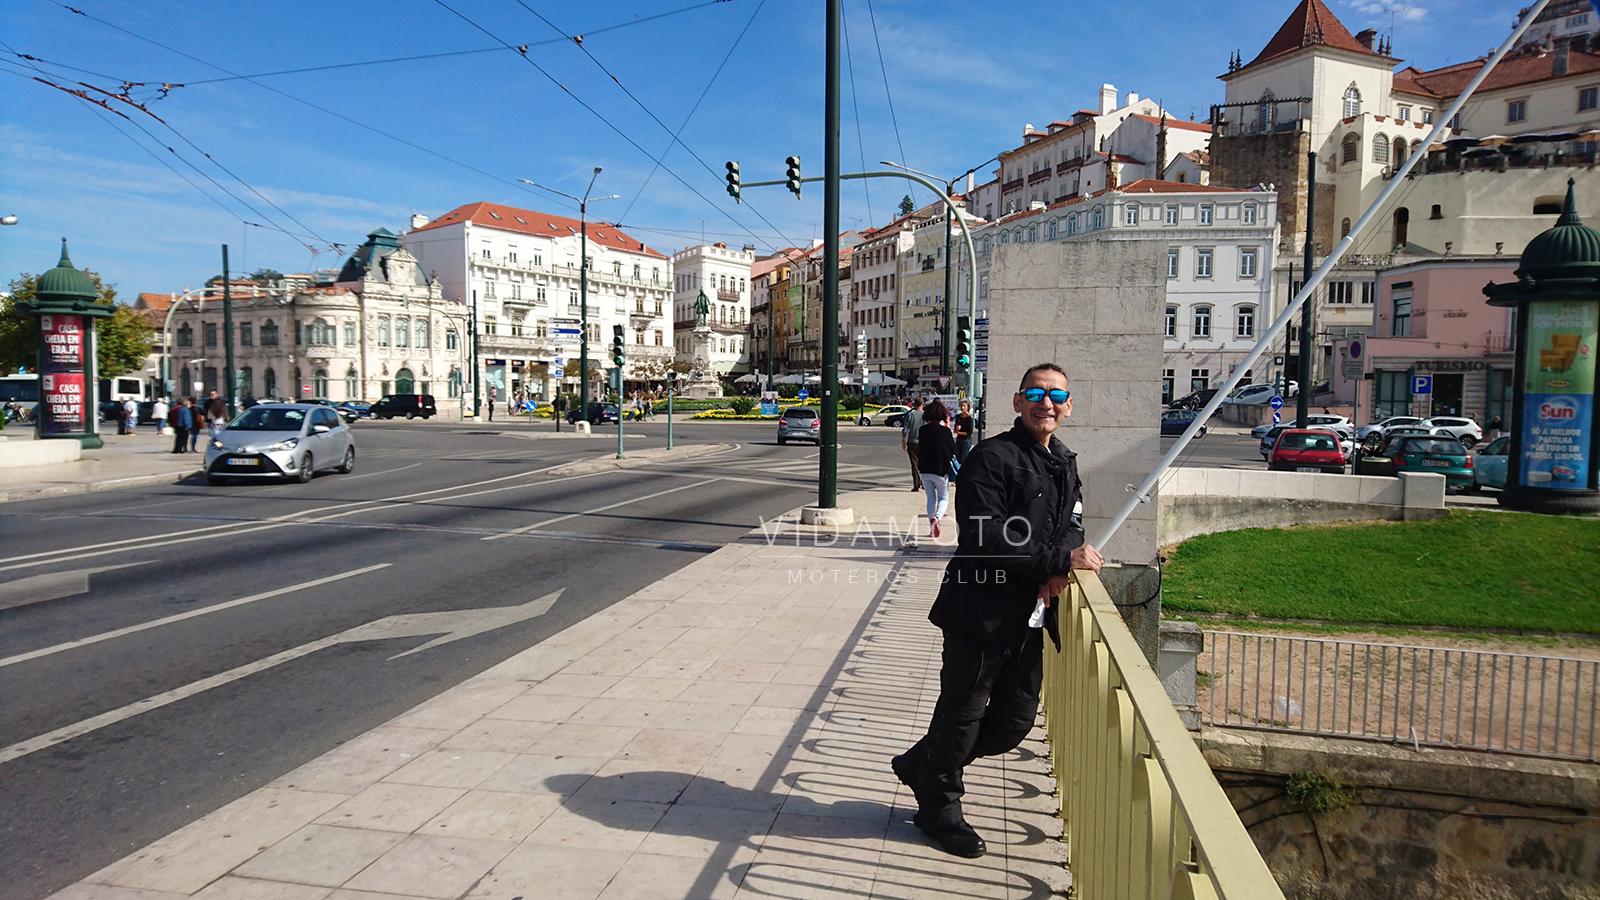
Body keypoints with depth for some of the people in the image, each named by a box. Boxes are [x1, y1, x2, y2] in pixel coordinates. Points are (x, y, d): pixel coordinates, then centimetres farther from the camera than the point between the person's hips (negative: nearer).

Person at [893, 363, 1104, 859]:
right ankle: (939, 806, 29)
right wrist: (1061, 561, -22)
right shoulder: (992, 457, -15)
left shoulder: (1064, 464, 12)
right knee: (962, 711, 7)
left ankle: (922, 764, 36)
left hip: (1029, 617, 8)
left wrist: (1057, 571, -8)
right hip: (982, 610, -8)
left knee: (1015, 722, 17)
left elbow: (1072, 527, 14)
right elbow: (986, 540, -23)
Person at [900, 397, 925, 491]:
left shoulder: (910, 415, -4)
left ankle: (916, 485, -1)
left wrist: (903, 442, 5)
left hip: (912, 442, -1)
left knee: (915, 464, 2)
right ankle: (924, 483, 17)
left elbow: (905, 430, -4)